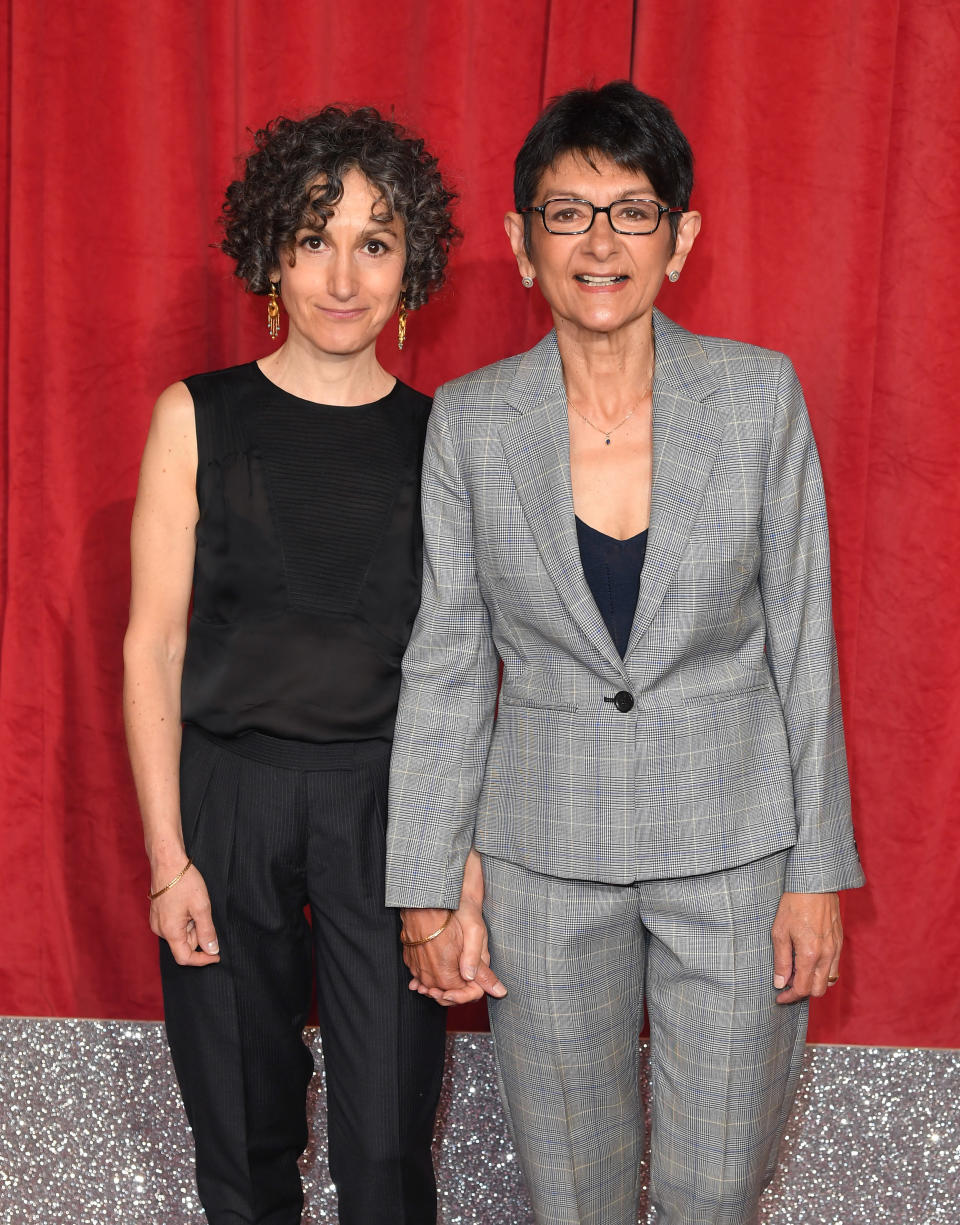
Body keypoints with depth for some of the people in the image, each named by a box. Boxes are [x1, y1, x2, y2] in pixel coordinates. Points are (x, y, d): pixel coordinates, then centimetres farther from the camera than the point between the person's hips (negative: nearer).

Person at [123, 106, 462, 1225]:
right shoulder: (200, 418, -1)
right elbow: (153, 644, -2)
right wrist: (168, 856, -6)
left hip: (389, 802, 1)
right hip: (226, 793, 0)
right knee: (243, 1122, 12)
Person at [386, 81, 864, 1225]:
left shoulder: (759, 394, -7)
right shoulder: (469, 420, -6)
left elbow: (803, 643, -3)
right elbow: (446, 665, -1)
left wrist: (818, 870, -4)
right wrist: (429, 887, -1)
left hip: (734, 841, 0)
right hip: (545, 851, 1)